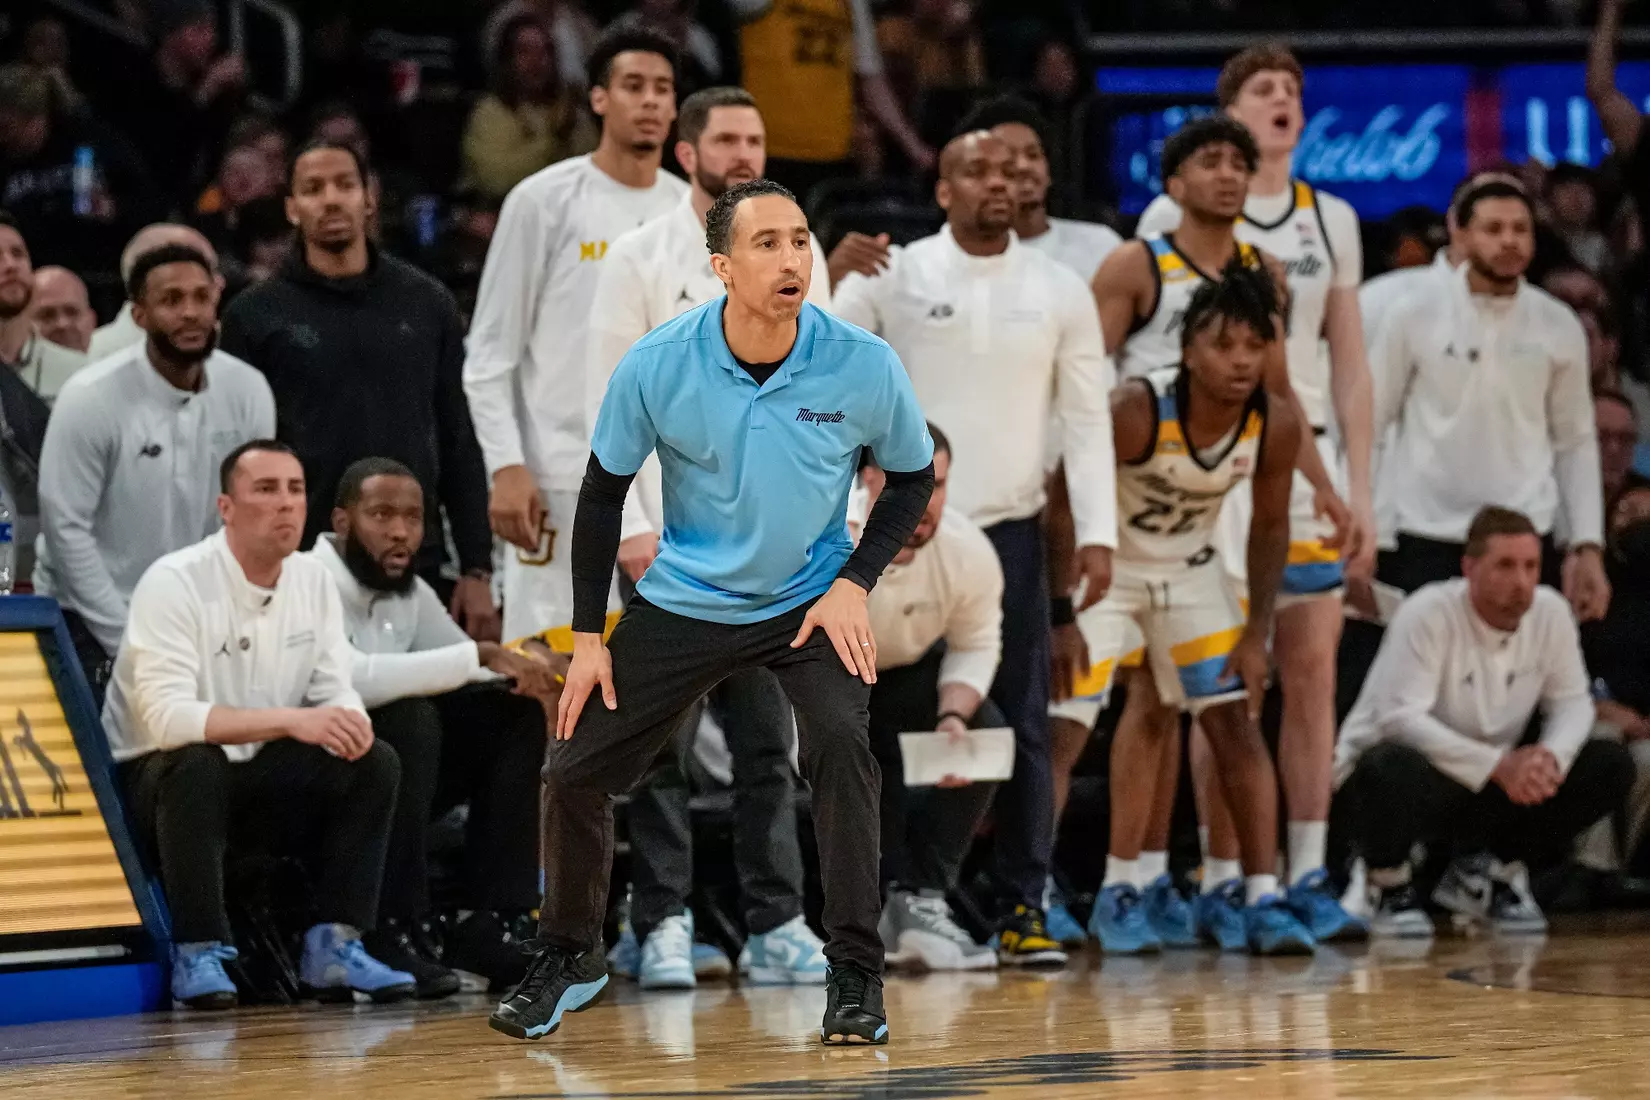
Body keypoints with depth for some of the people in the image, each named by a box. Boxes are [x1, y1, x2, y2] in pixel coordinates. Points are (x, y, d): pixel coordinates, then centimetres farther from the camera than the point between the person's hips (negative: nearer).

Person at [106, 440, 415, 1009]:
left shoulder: (314, 582, 1)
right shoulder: (175, 583, -20)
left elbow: (336, 692, 2)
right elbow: (165, 716, -31)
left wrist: (348, 723, -25)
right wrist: (292, 721, -38)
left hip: (257, 778, 6)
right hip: (154, 777, -6)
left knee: (375, 763, -13)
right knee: (196, 765, -38)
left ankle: (333, 945, -12)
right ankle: (198, 954, -27)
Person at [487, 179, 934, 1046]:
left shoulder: (864, 365, -19)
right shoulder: (656, 366, -18)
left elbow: (913, 477, -1)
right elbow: (602, 494, -4)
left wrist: (854, 584, -13)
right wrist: (587, 638, -4)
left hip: (810, 602, -1)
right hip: (683, 604, 2)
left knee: (840, 743, -27)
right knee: (574, 772, -1)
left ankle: (855, 976, -15)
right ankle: (569, 958, 25)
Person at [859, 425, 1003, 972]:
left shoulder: (969, 552, -18)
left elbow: (976, 646, -4)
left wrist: (953, 714, -23)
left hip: (899, 675, 4)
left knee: (983, 730, -20)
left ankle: (917, 902, -17)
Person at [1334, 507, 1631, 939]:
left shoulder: (1550, 612, -5)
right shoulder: (1428, 614, -22)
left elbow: (1571, 701, 2)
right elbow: (1399, 717, -30)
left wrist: (1552, 756, -22)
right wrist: (1498, 764, -36)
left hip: (1490, 789, 6)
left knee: (1611, 765, -9)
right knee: (1396, 768, -42)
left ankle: (1487, 873, 8)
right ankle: (1389, 886, -7)